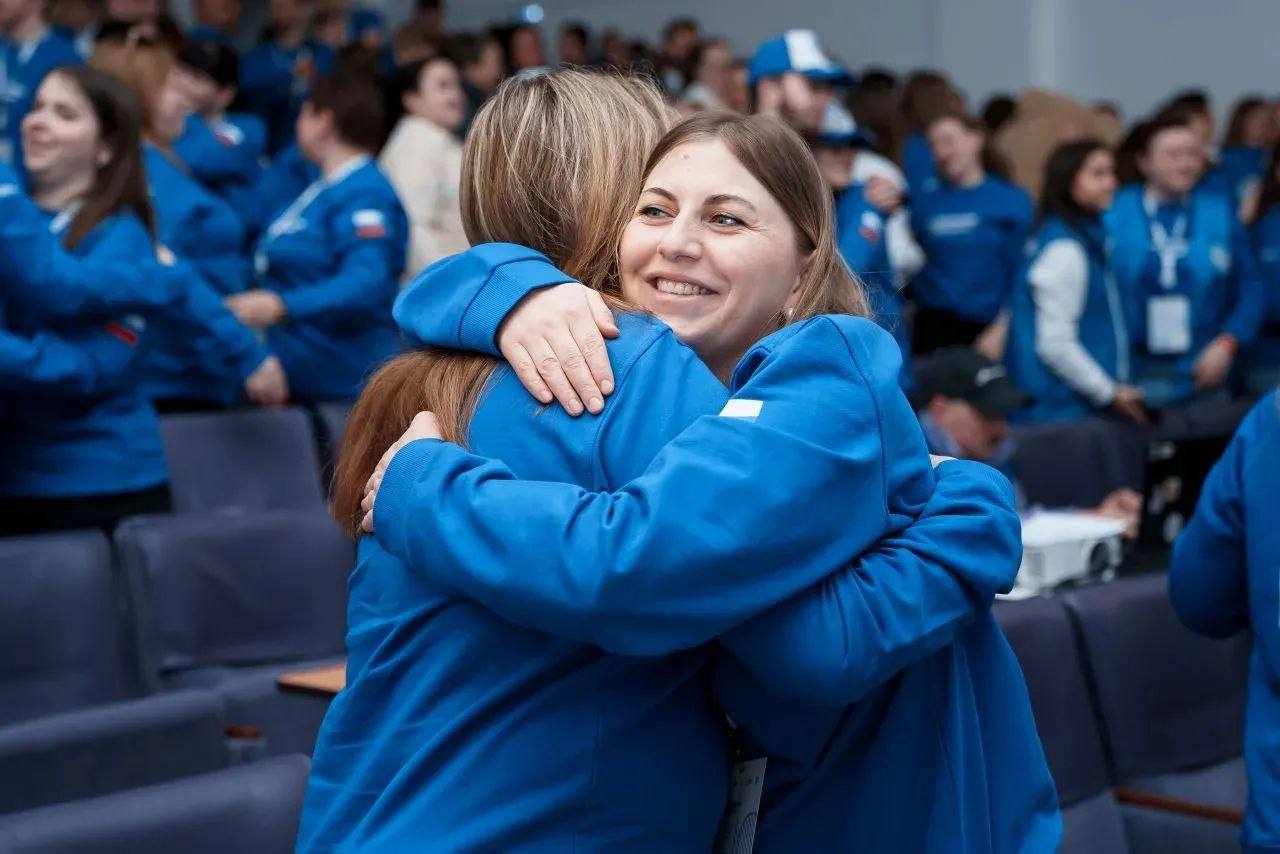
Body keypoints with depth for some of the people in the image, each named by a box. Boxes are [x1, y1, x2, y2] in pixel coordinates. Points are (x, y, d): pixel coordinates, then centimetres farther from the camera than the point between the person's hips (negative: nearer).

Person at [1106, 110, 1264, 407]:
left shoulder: (1221, 213, 5)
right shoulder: (1113, 214, -2)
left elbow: (1249, 290, 6)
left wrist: (1226, 344, -7)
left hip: (1202, 374, 2)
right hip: (1133, 376, -2)